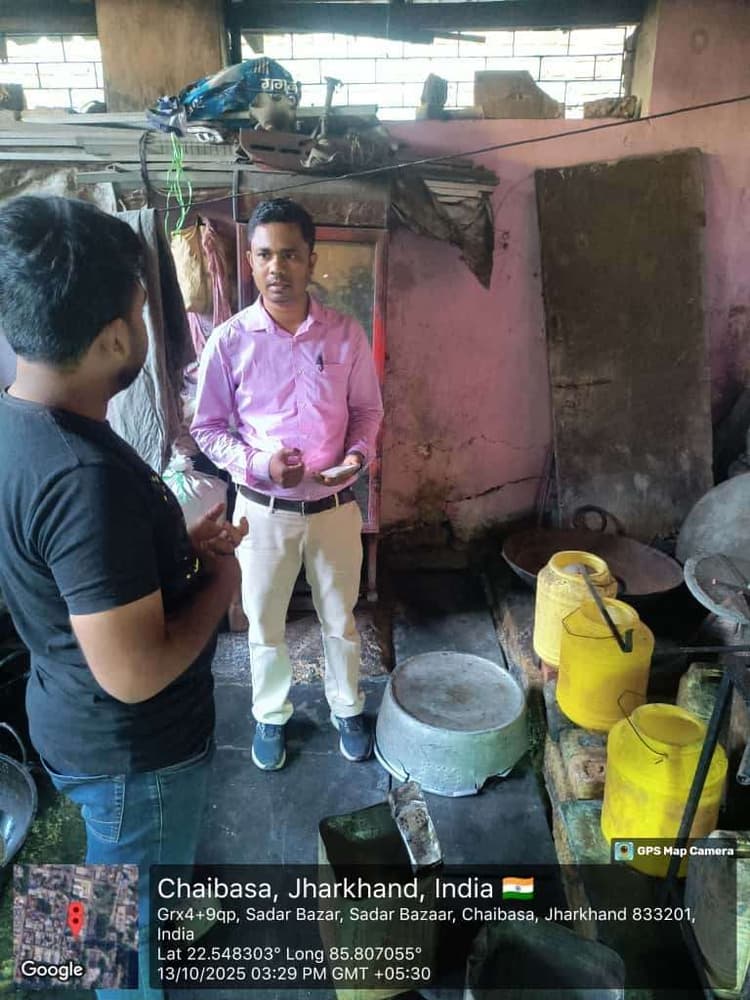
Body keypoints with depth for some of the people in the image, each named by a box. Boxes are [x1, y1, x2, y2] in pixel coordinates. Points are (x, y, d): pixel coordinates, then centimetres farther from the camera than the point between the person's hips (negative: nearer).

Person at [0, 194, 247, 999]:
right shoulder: (86, 475, -35)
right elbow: (135, 673, -31)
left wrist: (182, 545, 1)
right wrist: (220, 580, -16)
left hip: (75, 721, 9)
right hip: (131, 749, -9)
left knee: (123, 877, 35)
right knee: (132, 913, 20)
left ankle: (153, 925, 61)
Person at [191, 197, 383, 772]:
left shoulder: (346, 335, -6)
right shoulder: (229, 341, -8)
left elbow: (368, 410, 5)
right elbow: (208, 427, -2)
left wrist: (357, 455, -16)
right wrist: (256, 463, -20)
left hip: (334, 505, 1)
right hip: (263, 509, 0)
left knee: (340, 618, 17)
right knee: (264, 624, 16)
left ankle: (348, 708, 42)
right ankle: (271, 715, 41)